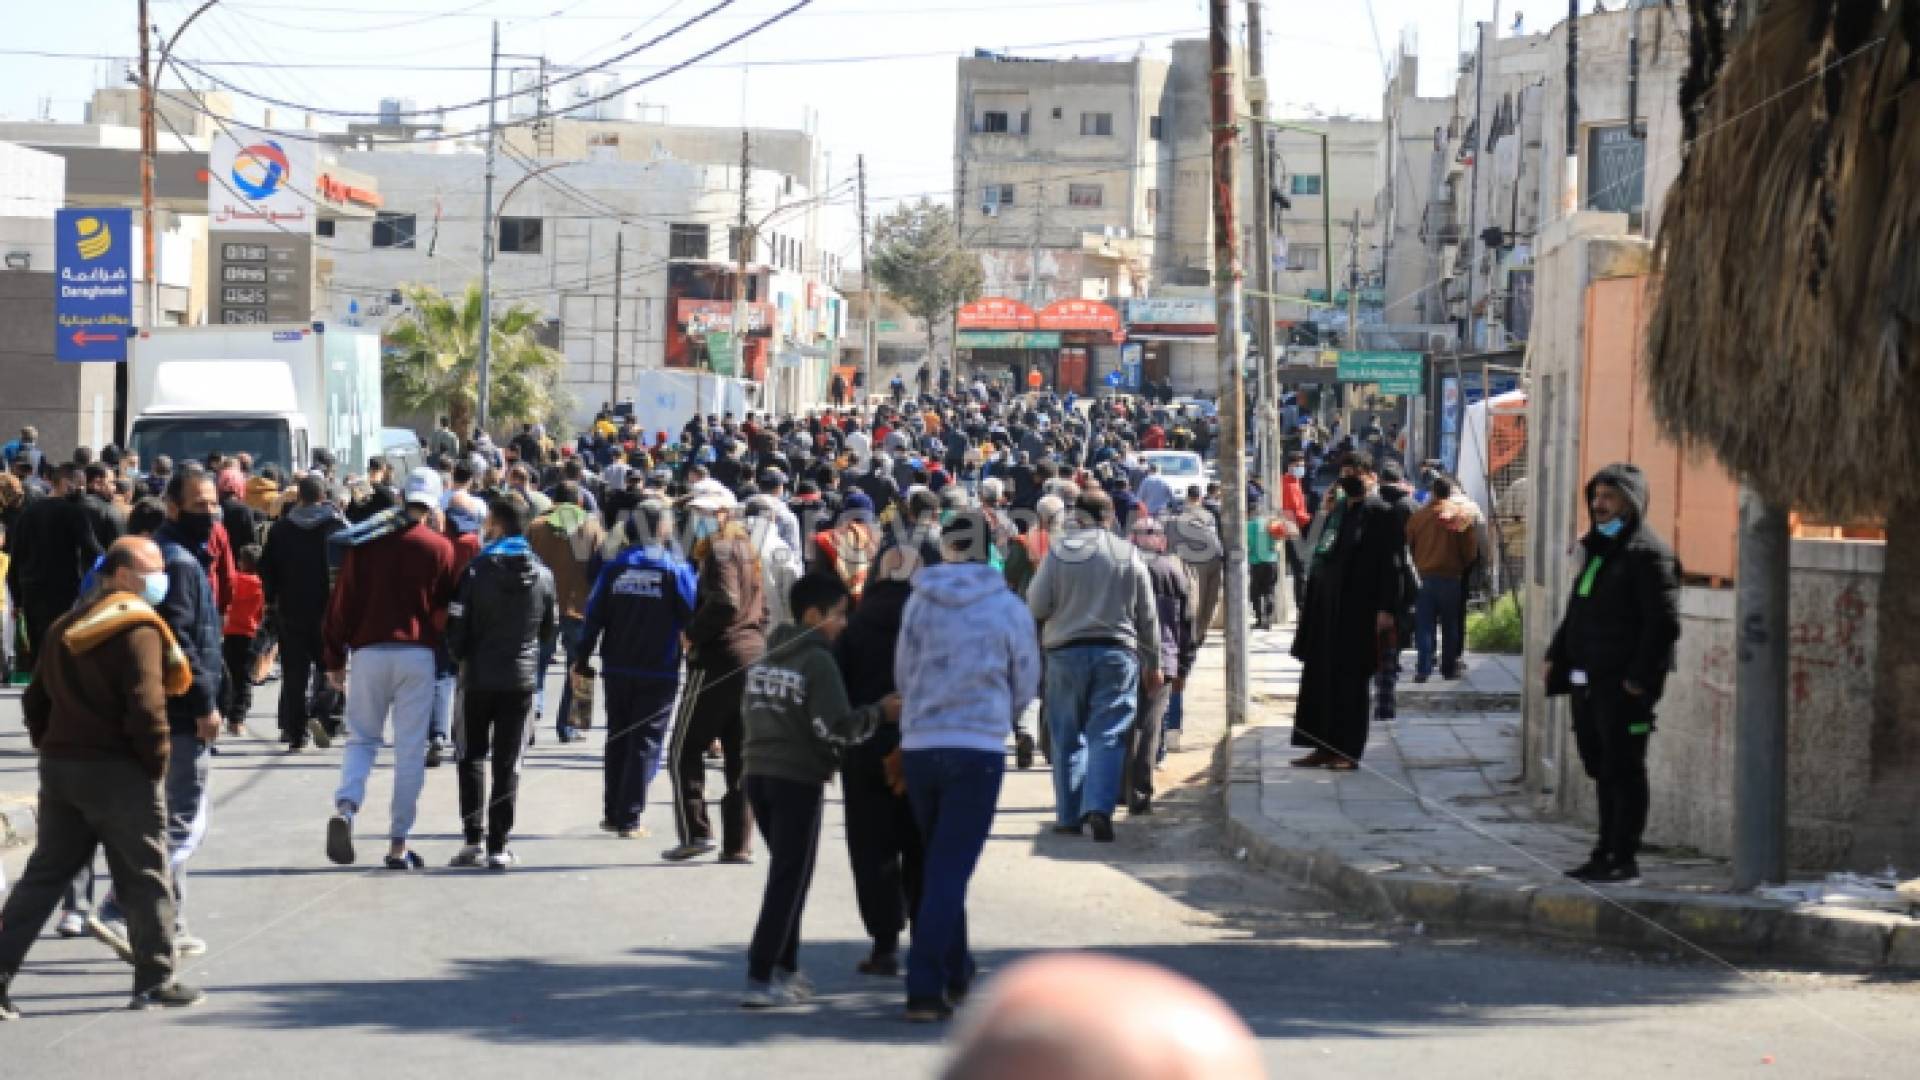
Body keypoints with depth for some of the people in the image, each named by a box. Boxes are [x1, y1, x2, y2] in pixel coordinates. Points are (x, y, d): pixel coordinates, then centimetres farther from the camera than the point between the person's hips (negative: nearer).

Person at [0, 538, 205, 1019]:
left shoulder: (66, 626, 15)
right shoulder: (137, 627, -12)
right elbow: (145, 704, -20)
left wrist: (51, 747, 18)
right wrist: (157, 760, -10)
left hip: (59, 767, 8)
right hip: (119, 771, -8)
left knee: (45, 873, 10)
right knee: (144, 878, 4)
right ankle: (155, 981, 9)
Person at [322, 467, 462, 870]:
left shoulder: (365, 542, 2)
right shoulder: (440, 547, -2)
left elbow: (343, 601, 2)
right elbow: (450, 606, 3)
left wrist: (334, 657, 8)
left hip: (369, 651, 1)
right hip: (418, 655, -1)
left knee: (361, 737, 13)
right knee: (411, 750, 4)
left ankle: (345, 806, -14)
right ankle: (398, 843, 4)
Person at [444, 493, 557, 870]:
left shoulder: (477, 570, -9)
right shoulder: (543, 575, 2)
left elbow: (456, 624, -8)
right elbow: (551, 629, 8)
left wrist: (460, 656, 10)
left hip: (479, 678, -2)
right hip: (522, 679, 2)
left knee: (472, 757, 10)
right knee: (508, 763, 5)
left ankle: (473, 839, -1)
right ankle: (498, 846, 2)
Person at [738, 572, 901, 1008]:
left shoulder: (765, 658, 12)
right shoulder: (818, 662, -12)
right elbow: (838, 727, -18)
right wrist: (879, 713, -6)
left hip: (758, 773, 8)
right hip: (798, 780, -8)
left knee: (788, 875, 20)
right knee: (789, 881, -3)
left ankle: (785, 968, 22)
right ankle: (760, 980, -8)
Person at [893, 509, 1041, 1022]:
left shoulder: (919, 602, 1)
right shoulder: (1009, 608, -3)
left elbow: (902, 674, 9)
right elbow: (1027, 684, 7)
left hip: (918, 745, 3)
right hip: (979, 748, -3)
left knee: (937, 865, 19)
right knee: (951, 869, -4)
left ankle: (955, 971, 31)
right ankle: (925, 988, -13)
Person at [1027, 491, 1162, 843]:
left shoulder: (1059, 551, -3)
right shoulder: (1130, 555, 3)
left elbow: (1037, 606, -3)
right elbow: (1147, 616, 8)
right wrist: (1152, 664, 16)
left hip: (1066, 652, 0)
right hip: (1117, 654, 0)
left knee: (1068, 737, 10)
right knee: (1108, 735, -1)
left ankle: (1069, 814, 13)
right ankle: (1099, 806, -18)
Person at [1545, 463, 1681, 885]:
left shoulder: (1648, 554, -11)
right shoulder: (1599, 549, 18)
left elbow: (1663, 622, -17)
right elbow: (1577, 611, 26)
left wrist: (1639, 678, -20)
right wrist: (1556, 656, 15)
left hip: (1623, 686, -9)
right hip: (1588, 683, 9)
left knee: (1623, 771, -5)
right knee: (1602, 769, 14)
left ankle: (1623, 859, -1)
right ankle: (1606, 852, 21)